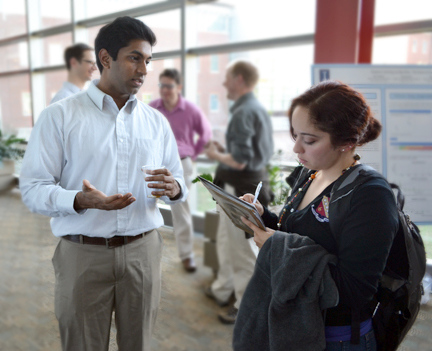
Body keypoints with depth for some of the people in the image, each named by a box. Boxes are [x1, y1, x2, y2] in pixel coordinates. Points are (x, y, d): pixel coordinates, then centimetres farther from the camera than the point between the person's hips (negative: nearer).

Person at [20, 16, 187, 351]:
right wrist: (81, 200, -25)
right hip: (83, 253, -2)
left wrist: (173, 188, -11)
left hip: (143, 251, 3)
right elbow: (33, 189, -7)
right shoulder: (60, 116, -3)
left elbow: (179, 181, 13)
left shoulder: (156, 120, 8)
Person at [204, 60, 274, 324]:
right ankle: (223, 289, 42)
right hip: (247, 185, 11)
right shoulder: (259, 108, 11)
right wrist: (224, 151, 10)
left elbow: (239, 161, -25)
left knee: (243, 249, 3)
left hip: (241, 189, -11)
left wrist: (216, 155, -8)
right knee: (226, 241, 24)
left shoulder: (243, 113, -20)